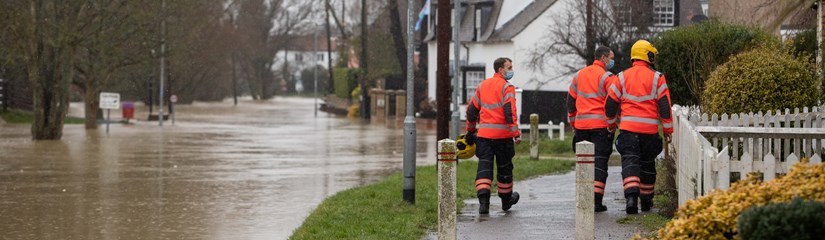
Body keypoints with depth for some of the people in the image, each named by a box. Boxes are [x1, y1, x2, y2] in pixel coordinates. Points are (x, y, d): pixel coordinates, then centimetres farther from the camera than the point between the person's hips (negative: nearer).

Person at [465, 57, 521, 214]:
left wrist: (470, 130, 29)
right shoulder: (506, 87, -7)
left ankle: (483, 201, -16)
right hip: (502, 134, -4)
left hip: (483, 134, 4)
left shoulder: (482, 86, 13)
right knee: (504, 167, 12)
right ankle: (506, 200, 28)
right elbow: (510, 112, -18)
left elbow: (471, 110, 18)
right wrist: (516, 133, -19)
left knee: (484, 166, -1)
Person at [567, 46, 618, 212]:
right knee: (600, 161, -3)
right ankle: (596, 200, -10)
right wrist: (614, 123, 1)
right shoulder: (607, 77, -7)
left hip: (581, 124, 5)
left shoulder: (579, 75, 13)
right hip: (601, 124, -5)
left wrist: (573, 123, 25)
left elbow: (571, 101, 19)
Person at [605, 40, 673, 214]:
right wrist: (668, 130, 5)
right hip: (650, 129, 0)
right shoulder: (657, 78, -1)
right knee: (647, 164, 16)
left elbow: (610, 103, 7)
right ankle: (646, 201, 28)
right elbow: (665, 106, -3)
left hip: (628, 128, 0)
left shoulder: (622, 77, 3)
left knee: (630, 162, -5)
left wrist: (611, 124, 25)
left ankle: (631, 196, -27)